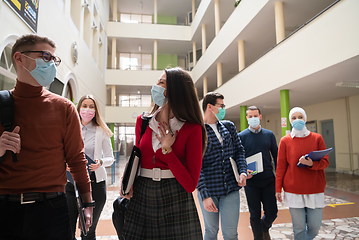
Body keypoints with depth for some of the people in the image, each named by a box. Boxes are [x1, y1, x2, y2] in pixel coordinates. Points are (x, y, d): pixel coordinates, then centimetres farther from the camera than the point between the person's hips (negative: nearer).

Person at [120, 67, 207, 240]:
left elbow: (191, 185, -14)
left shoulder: (192, 129, -11)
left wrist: (167, 149, -17)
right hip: (141, 197, 4)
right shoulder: (143, 121, 2)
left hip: (176, 200, -3)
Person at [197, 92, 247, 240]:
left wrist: (243, 171, -4)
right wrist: (204, 195, -17)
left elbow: (239, 150, 14)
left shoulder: (229, 126, 8)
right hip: (209, 190, -3)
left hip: (231, 189, 4)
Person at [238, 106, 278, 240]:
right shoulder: (241, 136, -1)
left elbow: (276, 156, 10)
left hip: (268, 180, 2)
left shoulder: (269, 135, 6)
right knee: (255, 215, 7)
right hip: (251, 181, -2)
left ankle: (264, 228, 39)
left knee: (272, 212, 6)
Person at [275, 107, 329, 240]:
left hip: (315, 189, 2)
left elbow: (325, 162, 2)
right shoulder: (285, 141, 0)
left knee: (315, 226, 6)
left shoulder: (317, 138, 3)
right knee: (299, 227, 3)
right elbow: (280, 166, 1)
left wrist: (312, 164, -20)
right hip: (294, 190, -1)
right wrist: (278, 188, -1)